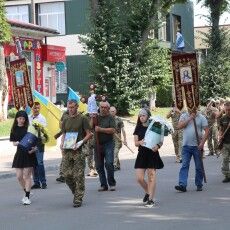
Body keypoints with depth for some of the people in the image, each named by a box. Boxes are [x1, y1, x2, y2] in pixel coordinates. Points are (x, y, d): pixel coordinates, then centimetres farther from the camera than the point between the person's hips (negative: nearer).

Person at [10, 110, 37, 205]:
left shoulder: (29, 128, -5)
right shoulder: (14, 129, 7)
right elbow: (13, 142, 10)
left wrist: (34, 148, -22)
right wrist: (18, 143, -12)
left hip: (29, 154, -4)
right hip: (19, 154, 4)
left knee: (27, 176, -3)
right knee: (19, 176, 4)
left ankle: (27, 197, 3)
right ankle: (26, 192, 26)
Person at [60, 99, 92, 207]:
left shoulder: (82, 118, -1)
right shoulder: (66, 120, 14)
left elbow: (89, 134, -3)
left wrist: (80, 143, -17)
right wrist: (62, 143, 1)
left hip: (79, 150, -5)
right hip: (67, 150, 5)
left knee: (78, 176, -4)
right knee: (67, 174, 1)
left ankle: (78, 199, 3)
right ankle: (75, 193, 23)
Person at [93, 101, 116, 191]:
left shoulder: (110, 118, 1)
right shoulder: (96, 117, 12)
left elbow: (113, 130, -11)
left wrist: (100, 129, -16)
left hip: (108, 144, -4)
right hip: (98, 144, 4)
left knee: (109, 163, -14)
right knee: (99, 166, 4)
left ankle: (112, 184, 1)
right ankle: (103, 185, 14)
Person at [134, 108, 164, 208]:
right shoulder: (138, 129, 8)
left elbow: (160, 141, -2)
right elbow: (135, 142, 3)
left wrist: (158, 146, -25)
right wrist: (140, 142, -20)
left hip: (152, 154, -3)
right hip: (142, 154, 4)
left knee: (151, 177, -4)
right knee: (139, 178, -2)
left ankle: (151, 199, 1)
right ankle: (148, 192, 25)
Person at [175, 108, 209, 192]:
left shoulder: (201, 117, 1)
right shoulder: (184, 116, 7)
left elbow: (206, 131, -4)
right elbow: (179, 126, -8)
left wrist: (202, 143, -14)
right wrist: (189, 119, -13)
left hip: (197, 146, -1)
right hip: (186, 145, 1)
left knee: (199, 167, 7)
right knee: (184, 166, -6)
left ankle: (199, 185, 18)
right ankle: (182, 185, -11)